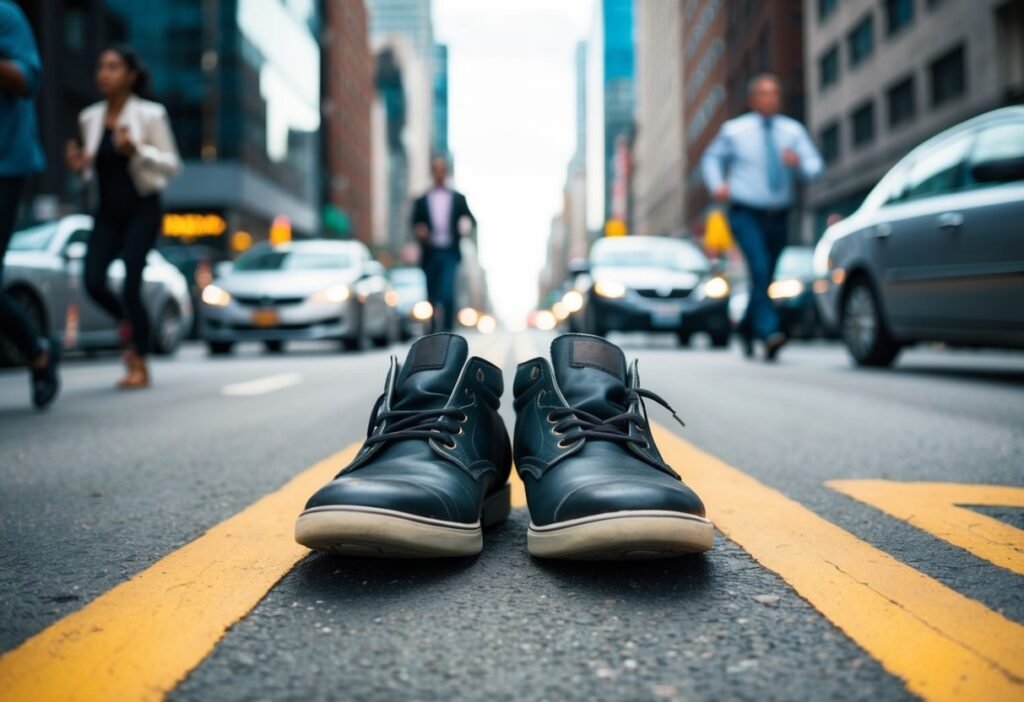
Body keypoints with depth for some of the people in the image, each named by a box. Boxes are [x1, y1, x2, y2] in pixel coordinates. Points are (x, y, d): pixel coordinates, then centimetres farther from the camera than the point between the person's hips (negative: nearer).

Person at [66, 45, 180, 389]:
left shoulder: (149, 114, -6)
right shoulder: (90, 118, 8)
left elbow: (172, 164, -5)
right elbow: (96, 167, 19)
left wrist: (137, 150, -21)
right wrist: (81, 166, -4)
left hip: (141, 209, -4)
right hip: (108, 211, 5)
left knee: (131, 284, -11)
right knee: (93, 281, -10)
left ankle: (140, 366, 4)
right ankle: (128, 323, 24)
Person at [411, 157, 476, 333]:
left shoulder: (458, 199, 12)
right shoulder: (422, 201, 14)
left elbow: (470, 219, 9)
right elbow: (415, 224, 10)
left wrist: (467, 224, -14)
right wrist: (419, 231, -13)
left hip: (450, 253, -2)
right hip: (430, 254, 2)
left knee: (447, 293, -17)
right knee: (432, 297, 5)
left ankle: (448, 331, -12)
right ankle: (434, 333, 16)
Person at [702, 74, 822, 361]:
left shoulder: (793, 130, 8)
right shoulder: (734, 130, 4)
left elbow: (814, 166, 2)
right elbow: (711, 159, 17)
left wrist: (799, 162, -22)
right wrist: (717, 186, -2)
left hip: (778, 217, 3)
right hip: (746, 215, -3)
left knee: (766, 278, 11)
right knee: (760, 270, -22)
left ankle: (747, 327, 34)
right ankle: (769, 333, -28)